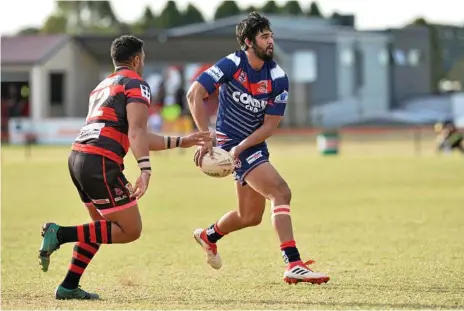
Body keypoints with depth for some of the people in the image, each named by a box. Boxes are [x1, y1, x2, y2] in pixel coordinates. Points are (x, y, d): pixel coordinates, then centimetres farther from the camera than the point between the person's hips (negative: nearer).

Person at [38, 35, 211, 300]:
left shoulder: (104, 86, 28)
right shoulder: (136, 85, 1)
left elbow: (136, 137, 31)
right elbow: (136, 132, -16)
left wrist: (180, 142, 35)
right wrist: (145, 170, -26)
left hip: (78, 158, 9)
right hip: (100, 162, -9)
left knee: (104, 226, 23)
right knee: (131, 230, -3)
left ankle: (69, 287, 16)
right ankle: (60, 234, -13)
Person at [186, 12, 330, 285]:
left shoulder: (277, 78, -5)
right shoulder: (232, 65, -15)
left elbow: (270, 125, -5)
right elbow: (195, 94, -18)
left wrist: (239, 148, -18)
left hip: (254, 144, 6)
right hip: (231, 140, -6)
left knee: (250, 216, 17)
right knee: (281, 192, -22)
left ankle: (208, 236, 46)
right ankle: (294, 265, -28)